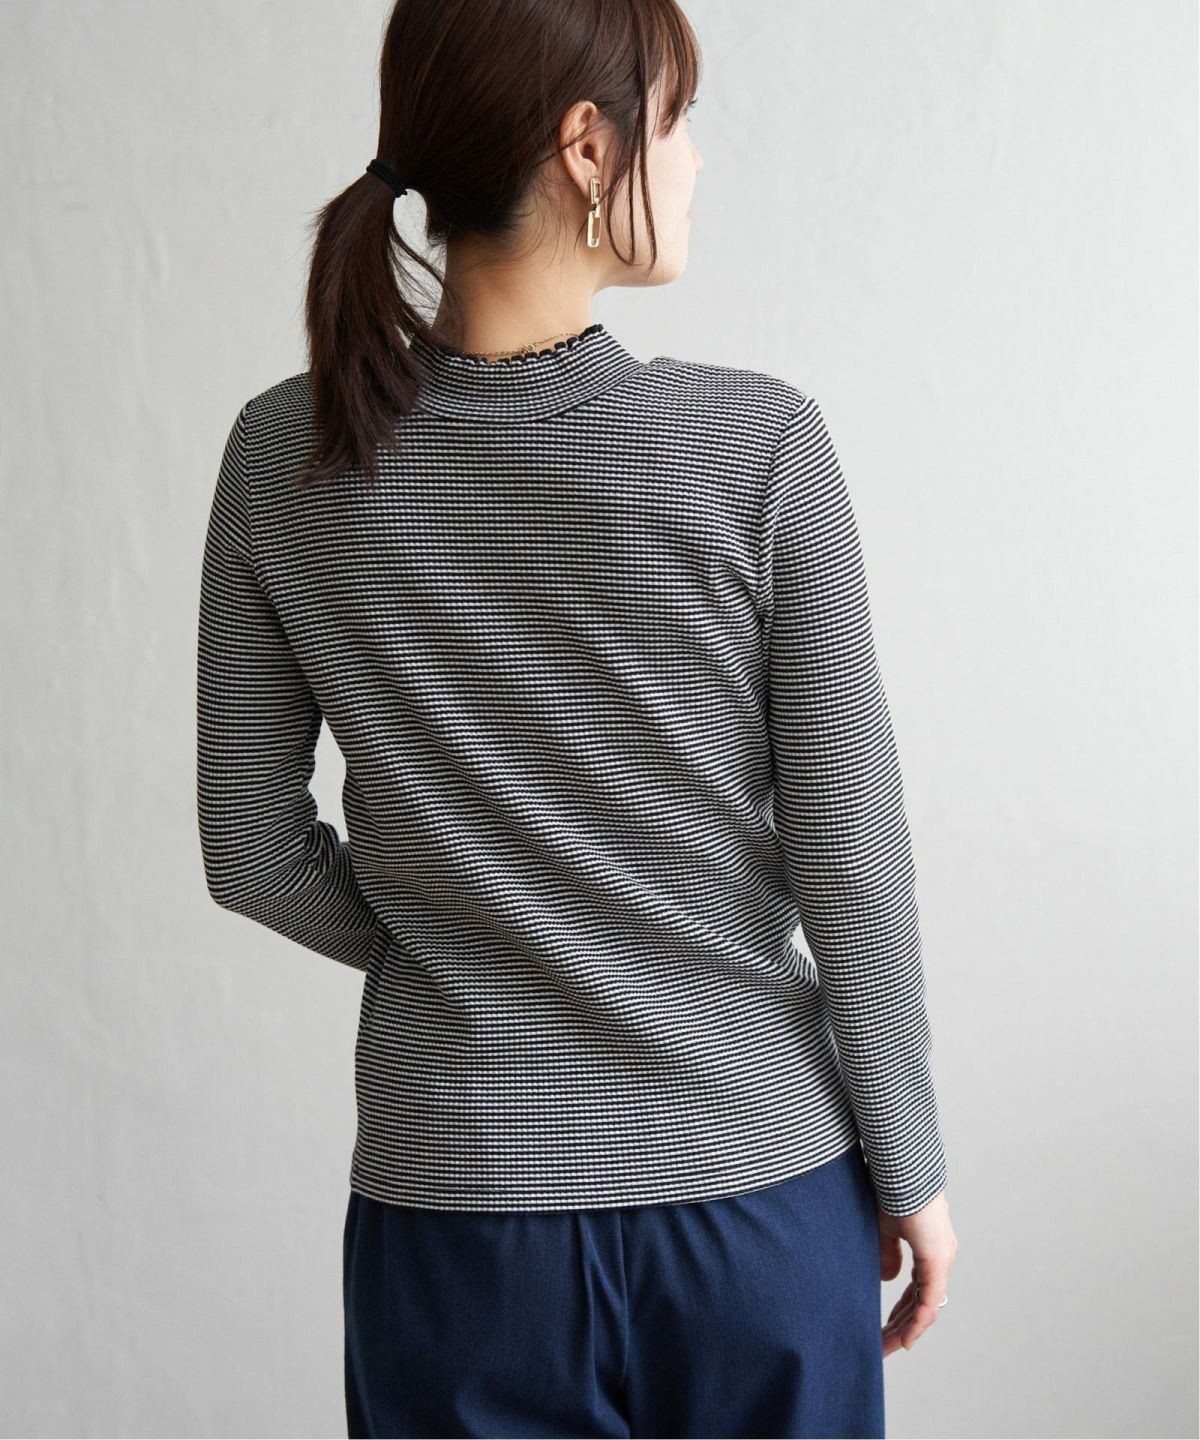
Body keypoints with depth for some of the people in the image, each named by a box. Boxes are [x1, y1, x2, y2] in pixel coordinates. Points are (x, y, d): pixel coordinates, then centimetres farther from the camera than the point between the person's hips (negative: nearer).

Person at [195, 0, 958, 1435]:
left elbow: (252, 856, -1)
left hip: (450, 1216, 2)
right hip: (752, 1194, -1)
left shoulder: (286, 455, -9)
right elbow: (851, 865, -11)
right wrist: (909, 1168, 2)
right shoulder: (757, 444, -16)